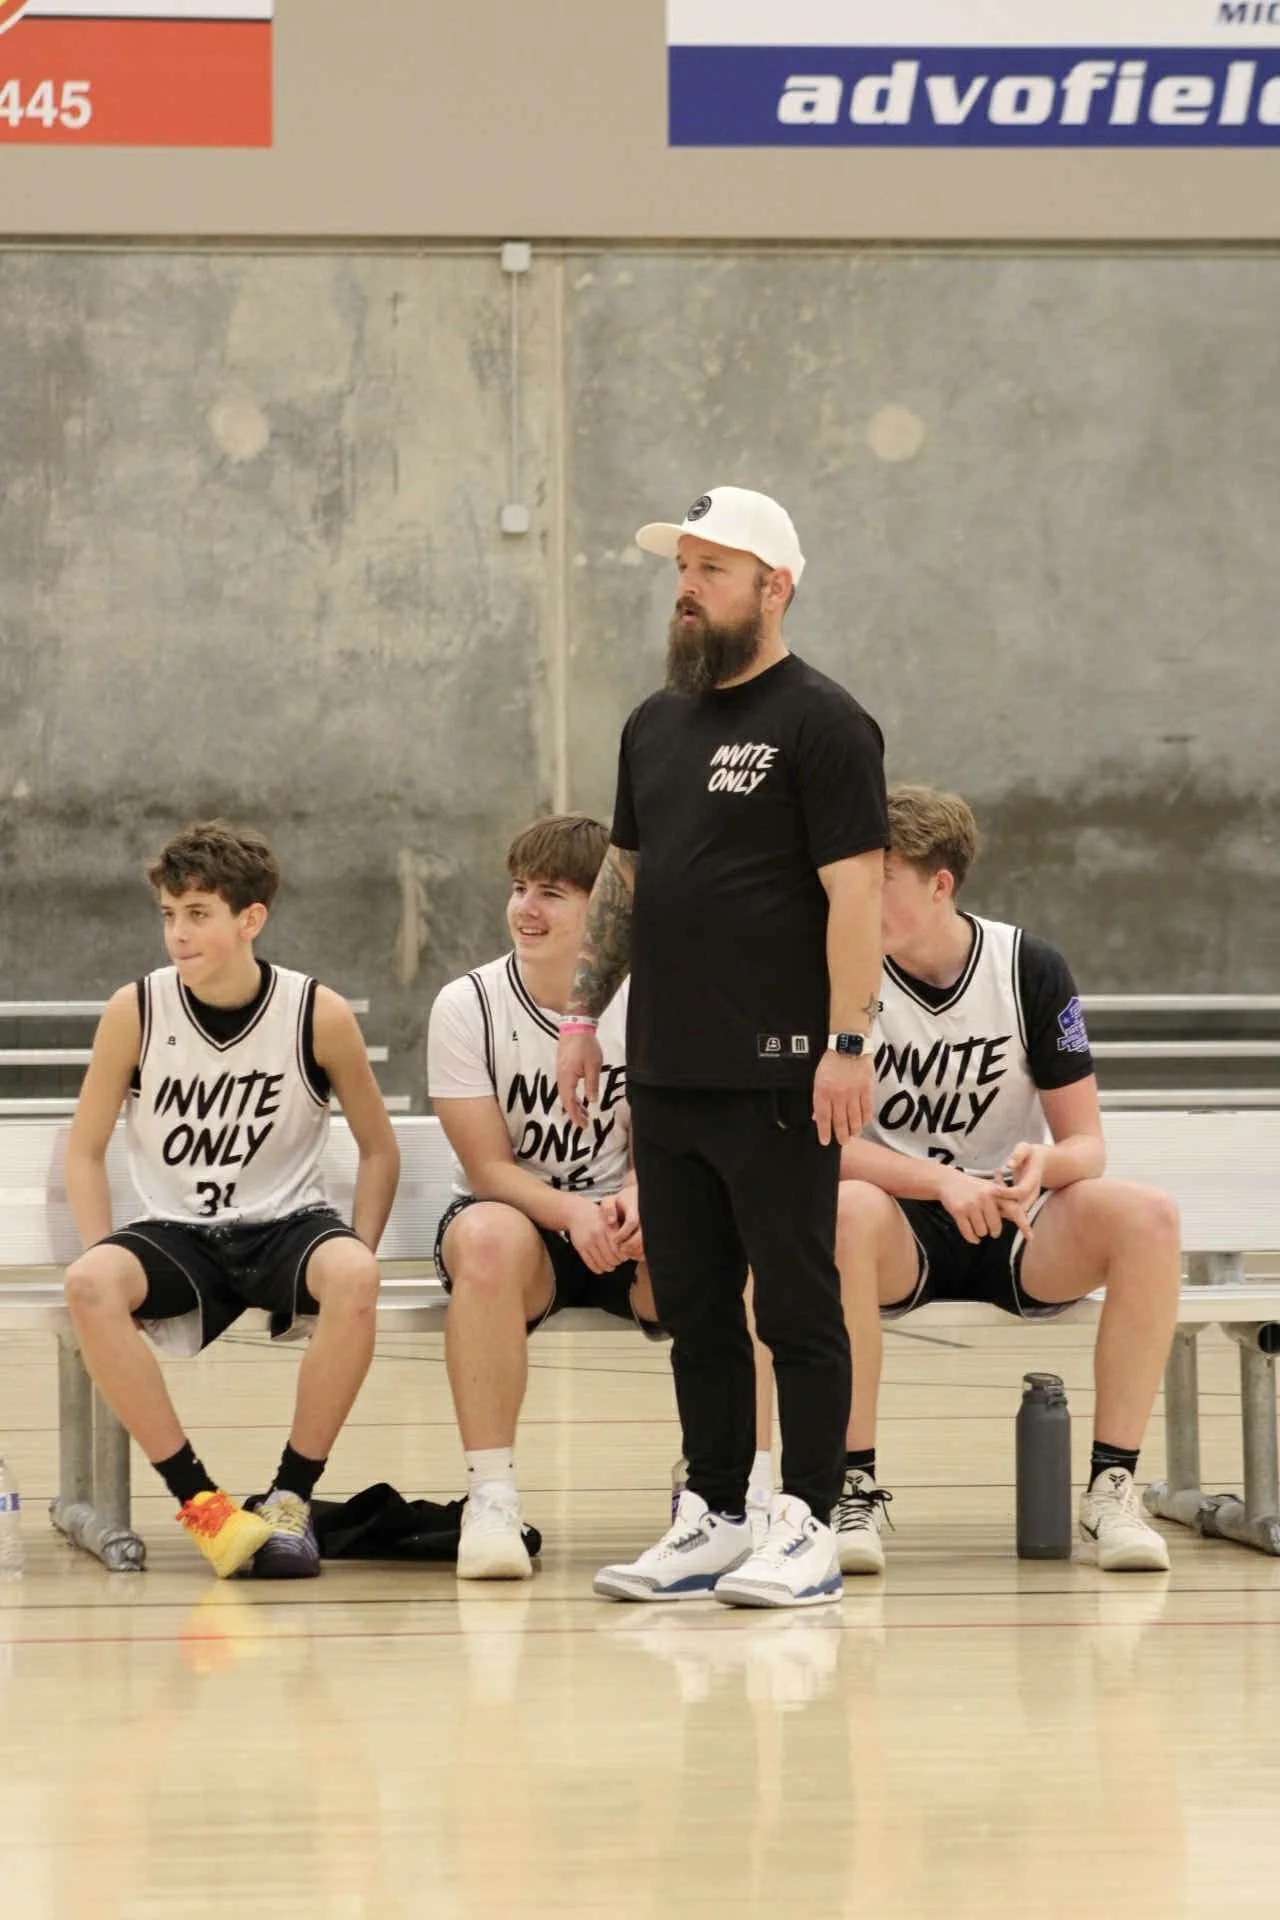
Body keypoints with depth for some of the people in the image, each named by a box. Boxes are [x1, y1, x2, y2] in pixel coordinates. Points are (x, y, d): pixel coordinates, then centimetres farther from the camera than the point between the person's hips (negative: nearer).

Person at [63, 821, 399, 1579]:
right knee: (89, 1286, -32)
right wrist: (109, 1268, -9)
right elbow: (86, 1149, 5)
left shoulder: (319, 1016, -8)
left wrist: (355, 1270, -7)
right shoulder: (136, 1012, -6)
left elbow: (379, 1148, 5)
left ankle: (292, 1497, -20)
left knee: (352, 1277, -36)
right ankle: (199, 1500, -27)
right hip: (178, 1233, 1)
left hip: (287, 1228, -1)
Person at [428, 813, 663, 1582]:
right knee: (488, 1237, -38)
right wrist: (571, 1211, -31)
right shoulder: (468, 1006, -7)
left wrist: (633, 1203, -27)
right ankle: (492, 1496, -35)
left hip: (620, 1223, 1)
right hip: (518, 1212, -1)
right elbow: (489, 1167, -11)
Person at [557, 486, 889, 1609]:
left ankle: (809, 1529, 2)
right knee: (696, 1315, 10)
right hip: (668, 1079, 7)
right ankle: (713, 1524, 16)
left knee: (797, 1309, -2)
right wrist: (583, 1014, 17)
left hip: (778, 1082, -7)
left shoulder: (821, 724, -7)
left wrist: (848, 1044, -18)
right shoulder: (656, 726, 15)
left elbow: (855, 893, -12)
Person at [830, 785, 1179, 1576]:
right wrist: (943, 1183, -25)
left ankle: (1113, 1484, -24)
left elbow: (1087, 1144, -2)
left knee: (1146, 1215, -28)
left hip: (1019, 1227, 1)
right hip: (904, 1234, -1)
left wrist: (1043, 1164, -27)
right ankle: (857, 1488, -31)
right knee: (844, 1211, -37)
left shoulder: (1031, 968, -4)